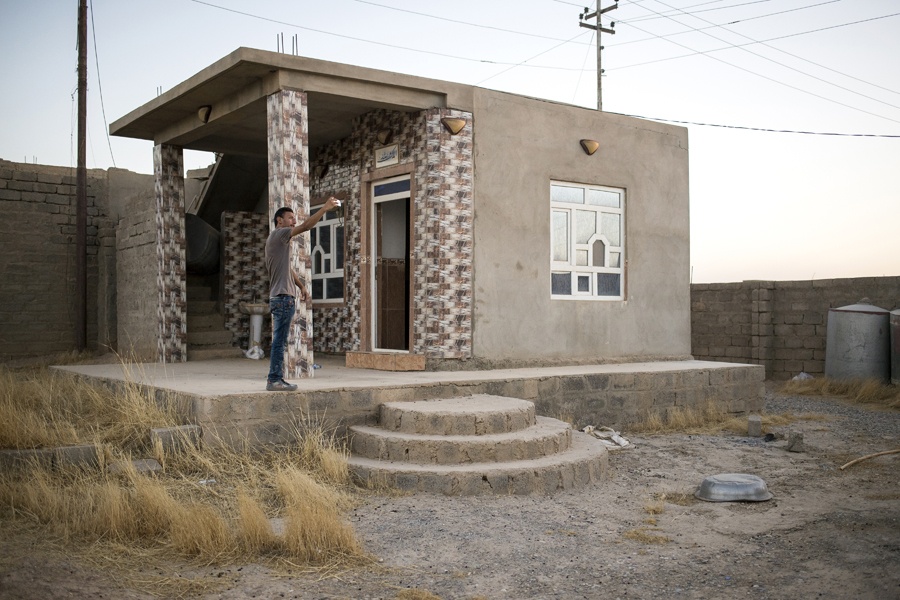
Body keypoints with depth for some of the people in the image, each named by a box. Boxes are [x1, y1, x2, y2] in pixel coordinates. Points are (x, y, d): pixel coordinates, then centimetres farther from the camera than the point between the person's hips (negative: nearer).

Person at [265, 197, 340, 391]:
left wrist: (301, 286, 30)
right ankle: (274, 380, -8)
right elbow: (306, 226, -17)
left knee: (280, 342, 11)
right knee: (279, 341, -9)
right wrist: (325, 208, -14)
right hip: (282, 297, -10)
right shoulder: (278, 234, -7)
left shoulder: (280, 240, 23)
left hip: (284, 297, 10)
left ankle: (275, 379, 14)